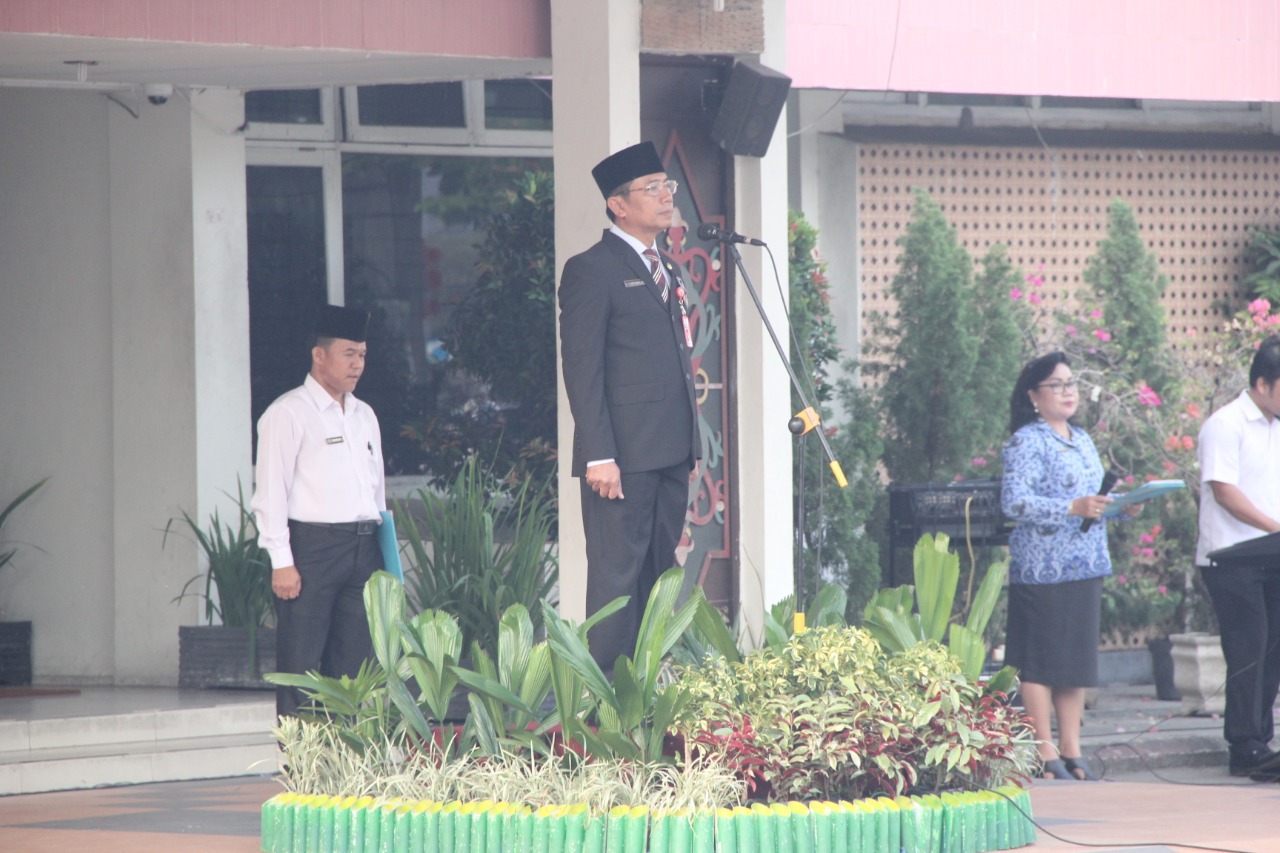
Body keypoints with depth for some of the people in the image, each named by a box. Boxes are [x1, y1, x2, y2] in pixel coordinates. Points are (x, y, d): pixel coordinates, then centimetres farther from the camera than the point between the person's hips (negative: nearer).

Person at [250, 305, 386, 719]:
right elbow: (270, 491, -7)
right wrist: (282, 561, -14)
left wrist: (385, 553, 15)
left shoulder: (365, 416, 19)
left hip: (362, 547, 7)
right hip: (312, 546, -7)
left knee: (354, 666, 6)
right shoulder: (289, 413, -2)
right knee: (301, 666, -6)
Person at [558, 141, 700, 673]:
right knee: (618, 579, -8)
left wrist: (690, 447, 16)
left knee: (659, 575, 8)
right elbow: (581, 367, -12)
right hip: (623, 455, -8)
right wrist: (599, 456, -19)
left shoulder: (667, 273, 21)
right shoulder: (592, 271, -6)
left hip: (670, 454, 8)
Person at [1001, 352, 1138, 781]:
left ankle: (1071, 750, 13)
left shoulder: (1082, 441, 18)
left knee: (1078, 660, 8)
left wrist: (1122, 507, 6)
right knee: (1040, 662, -6)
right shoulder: (1027, 442, -8)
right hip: (1043, 568, -8)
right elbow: (1014, 501, -18)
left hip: (1086, 568, 8)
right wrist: (1073, 509, -26)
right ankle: (1045, 753, -3)